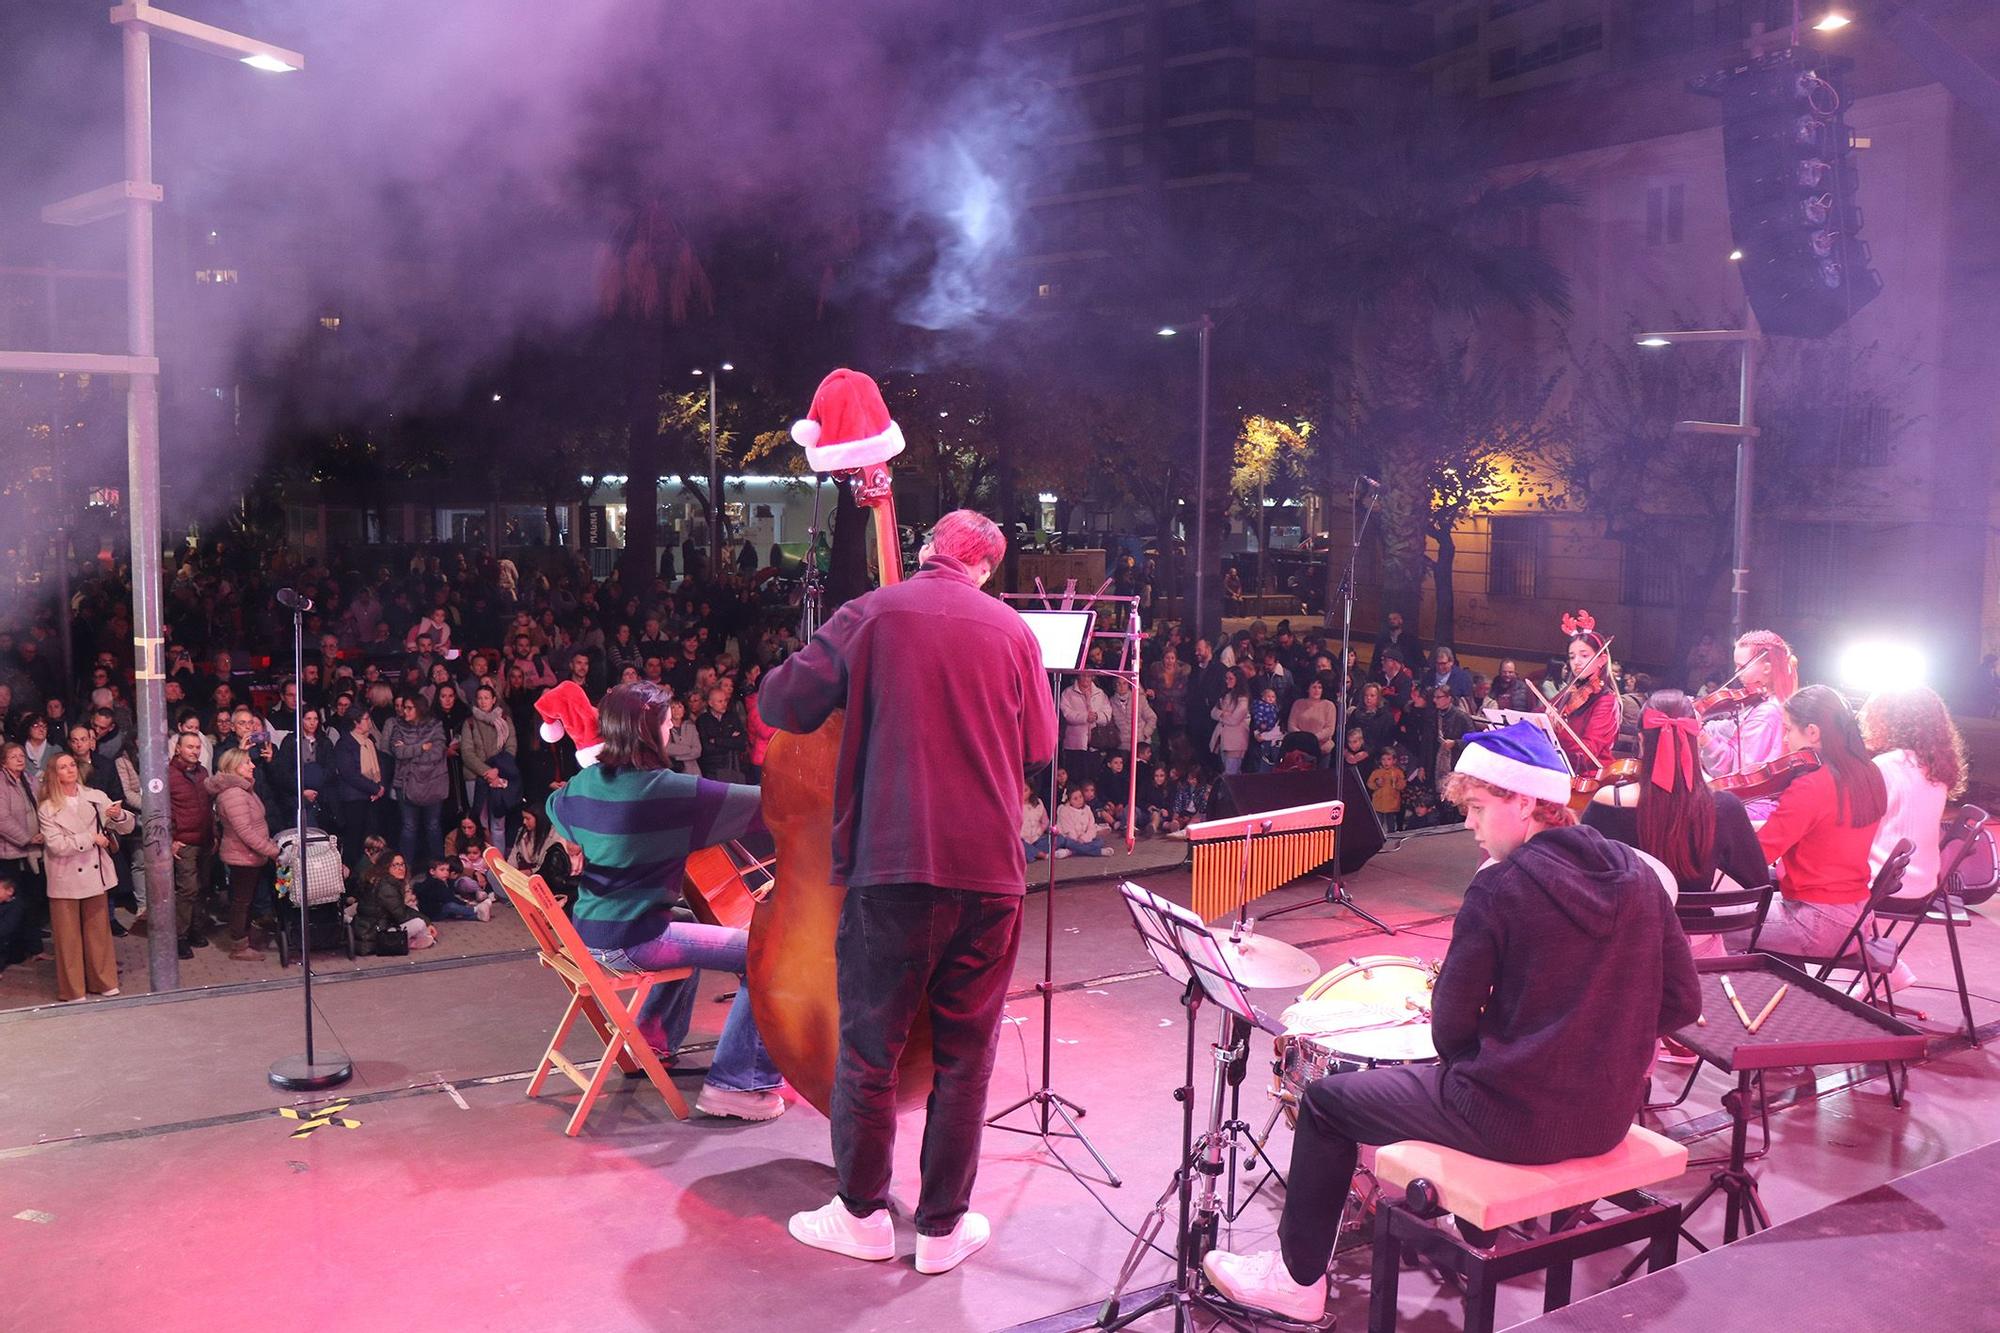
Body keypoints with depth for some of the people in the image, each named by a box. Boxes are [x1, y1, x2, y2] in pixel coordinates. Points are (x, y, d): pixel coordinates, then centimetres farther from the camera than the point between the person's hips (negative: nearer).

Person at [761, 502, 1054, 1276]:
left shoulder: (871, 613, -2)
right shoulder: (1012, 630, 4)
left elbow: (783, 704, -4)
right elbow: (1040, 750, 10)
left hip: (890, 864, -1)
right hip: (990, 870, 2)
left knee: (869, 1046, 13)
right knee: (964, 1054, 12)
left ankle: (862, 1215, 24)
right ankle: (943, 1226, 21)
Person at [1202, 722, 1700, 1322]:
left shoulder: (1500, 886, -18)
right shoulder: (1637, 872, 0)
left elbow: (1450, 1030, -15)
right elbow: (1681, 1003, 4)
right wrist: (1595, 1038, 12)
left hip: (1518, 1119, -7)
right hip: (1610, 1117, 7)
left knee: (1325, 1102, 11)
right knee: (1443, 1073, 36)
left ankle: (1297, 1278, 23)